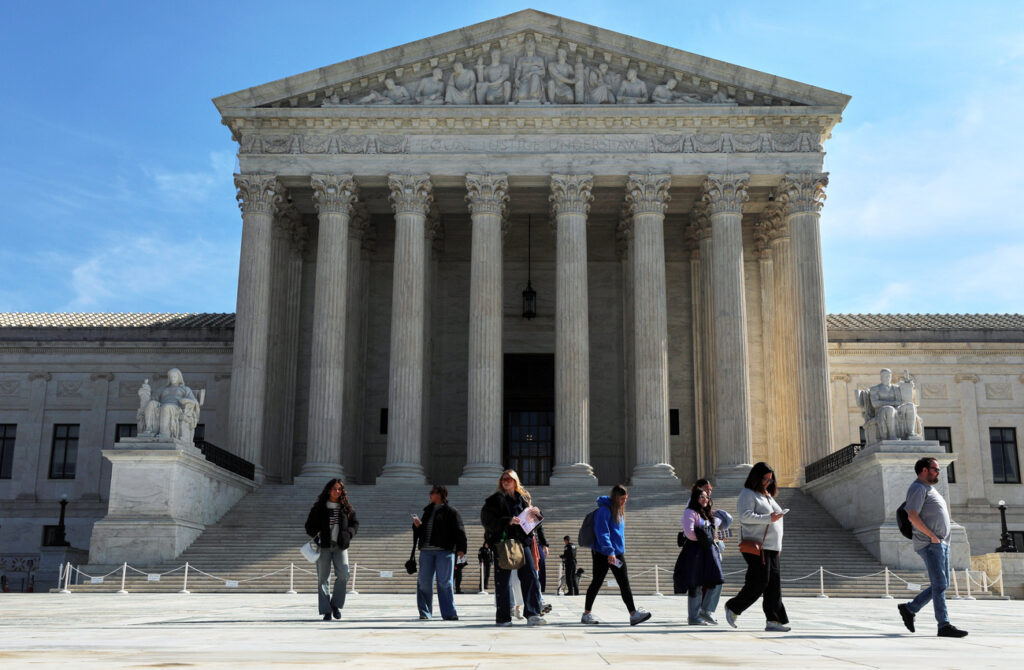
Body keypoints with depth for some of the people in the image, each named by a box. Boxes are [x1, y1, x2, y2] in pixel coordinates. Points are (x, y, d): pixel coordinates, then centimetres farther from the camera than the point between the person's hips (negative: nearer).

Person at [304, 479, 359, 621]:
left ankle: (336, 604, 8)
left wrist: (348, 534, -5)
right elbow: (309, 525, 9)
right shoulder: (319, 507, 5)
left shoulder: (346, 508, 9)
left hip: (340, 545, 1)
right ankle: (326, 611, 3)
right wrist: (316, 534, -10)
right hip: (323, 545, -1)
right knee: (323, 578, -1)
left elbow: (355, 523, 14)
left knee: (343, 574, -11)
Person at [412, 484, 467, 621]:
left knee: (444, 583, -5)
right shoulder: (428, 511, 20)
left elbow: (459, 531, -4)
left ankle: (449, 613, -1)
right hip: (426, 551, 5)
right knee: (424, 582, 4)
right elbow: (420, 532, 27)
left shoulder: (451, 511, 2)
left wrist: (461, 548, -14)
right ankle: (424, 613, 14)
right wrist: (417, 525, 5)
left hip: (444, 551, -5)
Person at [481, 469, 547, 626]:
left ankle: (532, 614, -7)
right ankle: (503, 617, 7)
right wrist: (508, 521, -20)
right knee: (502, 581, -1)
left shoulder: (524, 498, 16)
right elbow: (487, 519, -9)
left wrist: (536, 513, -3)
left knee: (530, 576, -7)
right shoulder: (495, 499, 3)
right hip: (502, 542, -4)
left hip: (522, 542, 4)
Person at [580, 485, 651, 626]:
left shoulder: (619, 510, 15)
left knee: (624, 584, 1)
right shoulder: (604, 510, -13)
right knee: (596, 583, 2)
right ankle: (586, 614, 13)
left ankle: (633, 614, -3)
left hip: (618, 553, 8)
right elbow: (602, 533, -21)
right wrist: (610, 551, -26)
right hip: (602, 554, -8)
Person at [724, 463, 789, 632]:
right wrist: (768, 518, -24)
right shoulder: (747, 494, -6)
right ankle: (733, 607, 6)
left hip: (771, 547, 9)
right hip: (755, 546, -9)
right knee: (759, 583, -11)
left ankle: (774, 621, 1)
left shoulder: (767, 495, 22)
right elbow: (745, 516, -19)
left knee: (774, 584, 1)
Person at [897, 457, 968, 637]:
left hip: (942, 543, 10)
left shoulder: (930, 489, 23)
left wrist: (942, 538, 16)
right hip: (930, 544, -10)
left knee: (942, 584, 11)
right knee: (939, 584, -11)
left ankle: (910, 609, 19)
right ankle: (944, 625, -11)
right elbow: (912, 516, -19)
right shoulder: (918, 488, -8)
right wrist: (932, 536, -18)